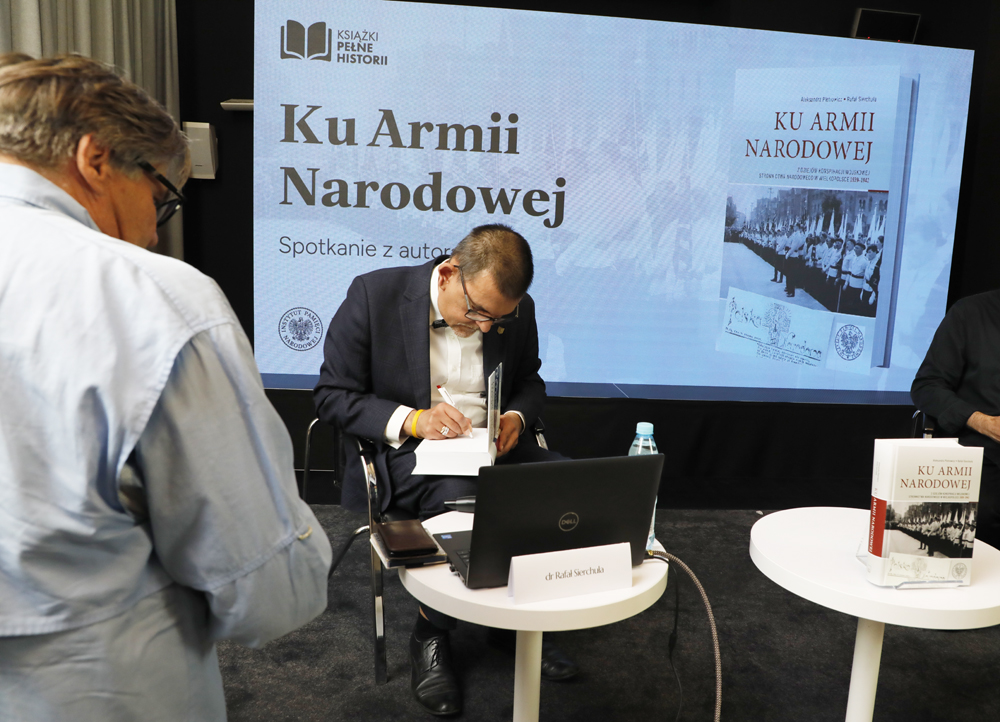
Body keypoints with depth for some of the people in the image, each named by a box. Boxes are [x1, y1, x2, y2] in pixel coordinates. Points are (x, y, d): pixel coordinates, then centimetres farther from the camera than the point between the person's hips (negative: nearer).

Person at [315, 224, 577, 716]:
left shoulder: (516, 310, -2)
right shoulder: (374, 295, -13)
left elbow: (529, 380, 15)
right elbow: (332, 396, -10)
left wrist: (516, 416, -9)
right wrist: (412, 419, -24)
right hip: (402, 448, -4)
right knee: (460, 496, -35)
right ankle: (431, 635, -8)